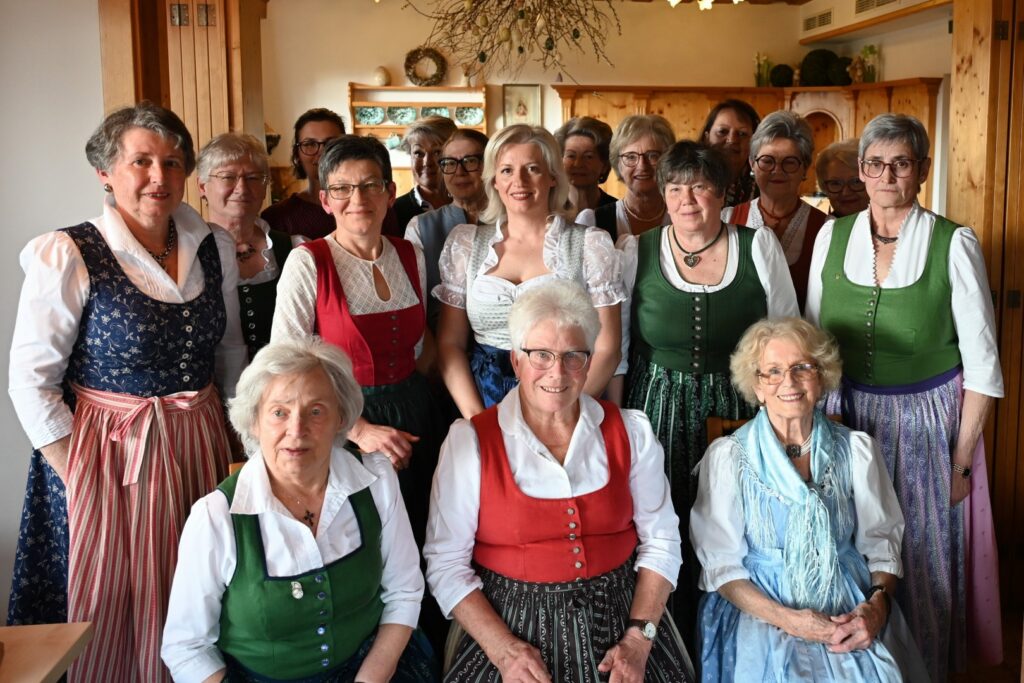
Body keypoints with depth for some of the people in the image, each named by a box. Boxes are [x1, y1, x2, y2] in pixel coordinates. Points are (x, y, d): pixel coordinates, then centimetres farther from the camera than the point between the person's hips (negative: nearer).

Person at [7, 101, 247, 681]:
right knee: (109, 618, 8)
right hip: (109, 457, -4)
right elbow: (31, 382, -10)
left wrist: (238, 440, 10)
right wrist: (78, 477, -13)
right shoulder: (69, 256, -11)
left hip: (200, 449, 5)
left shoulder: (215, 248, 4)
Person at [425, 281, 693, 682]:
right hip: (512, 623, -2)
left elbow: (661, 541, 6)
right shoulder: (469, 442, -3)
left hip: (617, 617, 2)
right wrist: (504, 650, -12)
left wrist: (638, 640, -5)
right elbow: (447, 562, -2)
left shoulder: (631, 432, 5)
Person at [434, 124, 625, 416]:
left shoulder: (591, 245, 2)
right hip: (484, 399, 2)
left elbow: (606, 348, -1)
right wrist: (475, 418, -7)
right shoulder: (464, 243, 8)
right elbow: (450, 342, 7)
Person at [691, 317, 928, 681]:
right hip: (761, 610, -2)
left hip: (850, 609, 3)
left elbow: (882, 542, 9)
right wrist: (786, 619, -15)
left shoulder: (856, 449, 5)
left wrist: (876, 605, -10)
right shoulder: (727, 456, -2)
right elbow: (720, 563, -3)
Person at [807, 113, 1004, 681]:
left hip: (927, 421, -3)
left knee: (922, 565, 8)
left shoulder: (954, 245, -9)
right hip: (845, 418, 3)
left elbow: (982, 363, -6)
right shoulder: (832, 236, 1)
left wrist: (962, 457, -7)